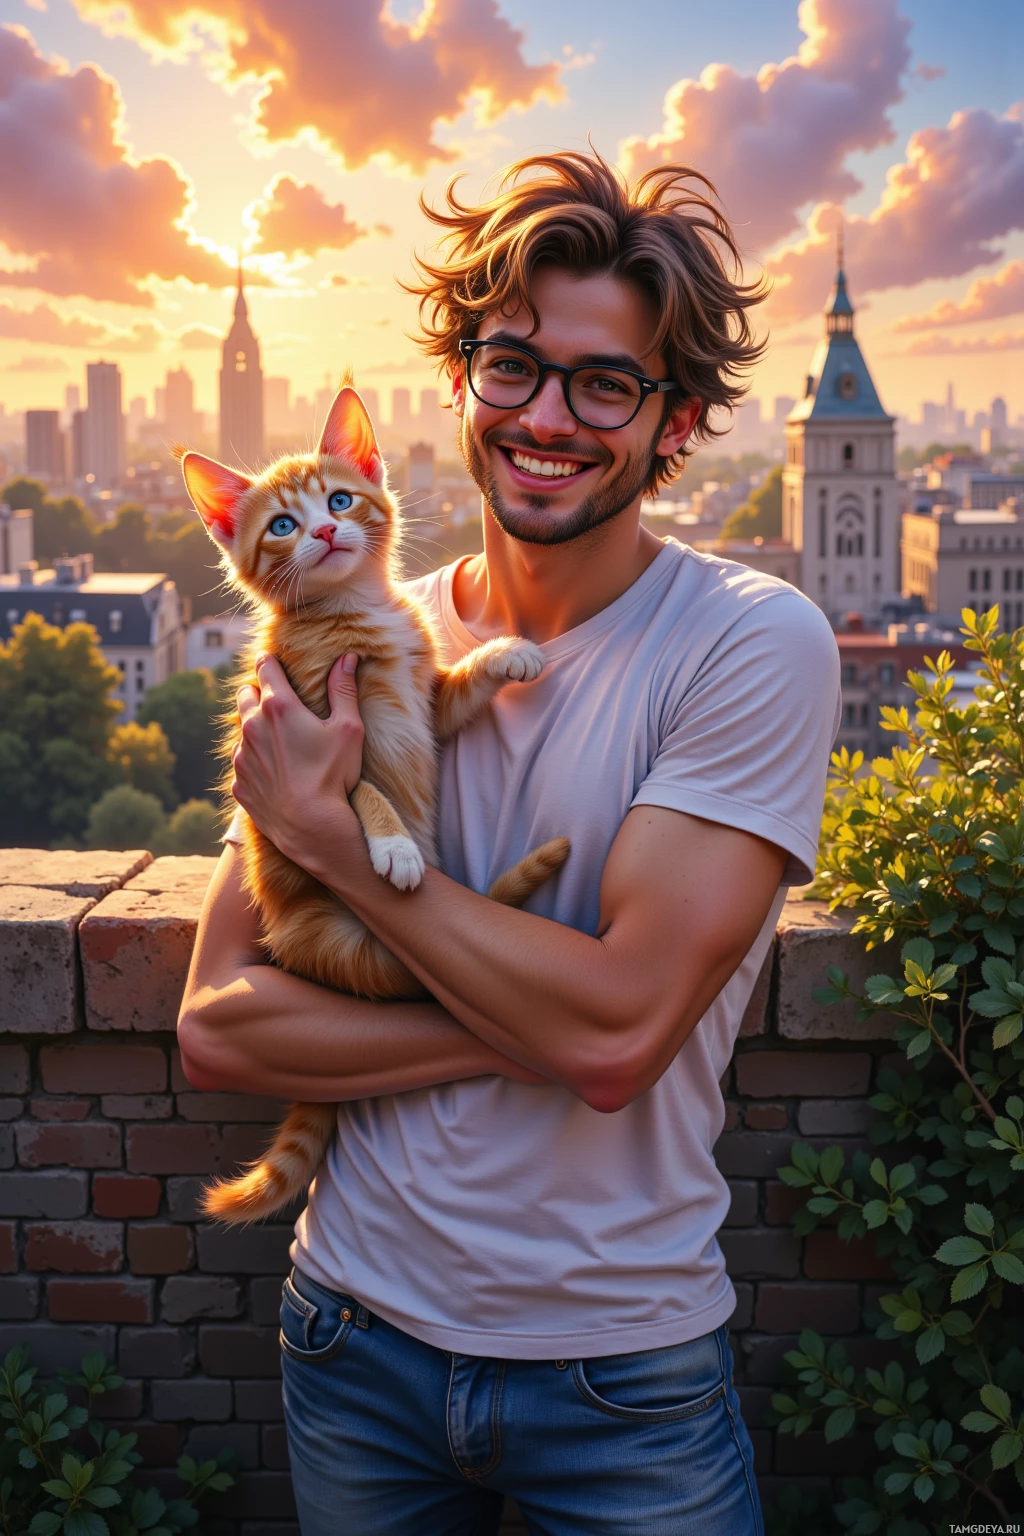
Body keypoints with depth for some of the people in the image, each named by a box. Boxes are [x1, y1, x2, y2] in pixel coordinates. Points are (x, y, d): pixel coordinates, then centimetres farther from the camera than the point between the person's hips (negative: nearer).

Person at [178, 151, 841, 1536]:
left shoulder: (754, 643, -15)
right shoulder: (355, 646, -4)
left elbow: (619, 1032, -24)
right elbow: (215, 1032, -9)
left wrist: (334, 837, -18)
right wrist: (529, 1028, -21)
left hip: (628, 1370, -3)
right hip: (358, 1328, 3)